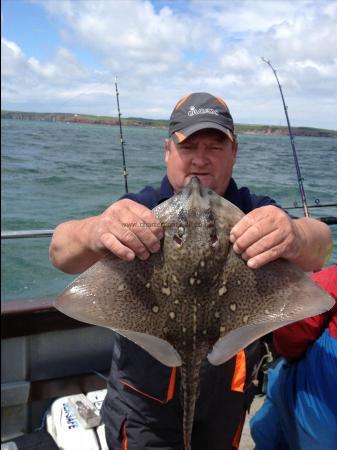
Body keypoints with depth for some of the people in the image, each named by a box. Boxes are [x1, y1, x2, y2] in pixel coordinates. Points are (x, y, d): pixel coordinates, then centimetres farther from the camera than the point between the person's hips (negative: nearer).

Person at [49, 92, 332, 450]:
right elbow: (61, 253, -27)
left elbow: (317, 250, -25)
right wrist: (94, 233, -51)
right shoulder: (139, 210, -13)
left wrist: (294, 237, -50)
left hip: (228, 400, 3)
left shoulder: (253, 212, -8)